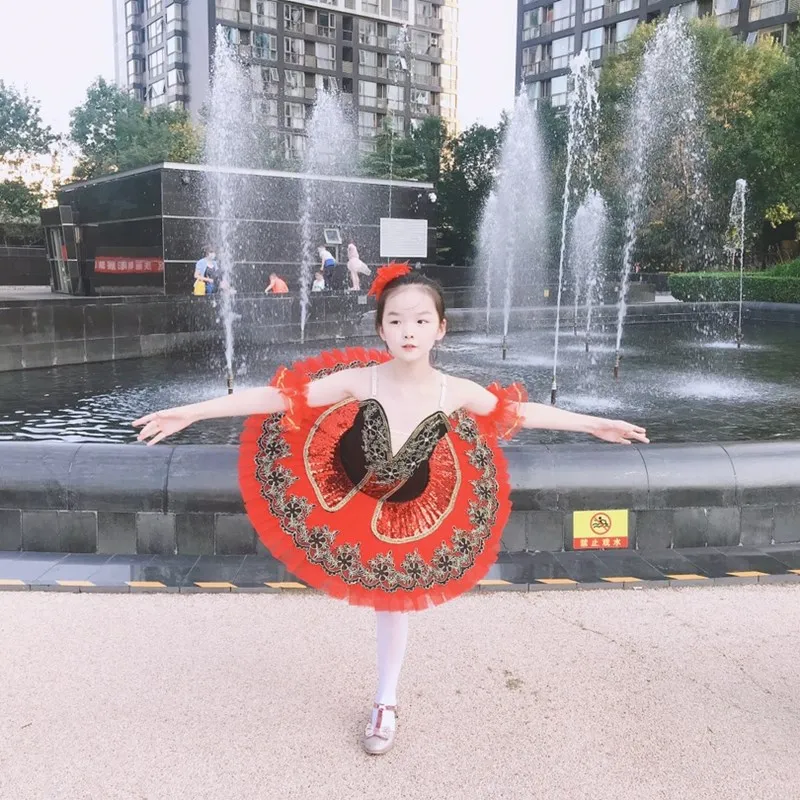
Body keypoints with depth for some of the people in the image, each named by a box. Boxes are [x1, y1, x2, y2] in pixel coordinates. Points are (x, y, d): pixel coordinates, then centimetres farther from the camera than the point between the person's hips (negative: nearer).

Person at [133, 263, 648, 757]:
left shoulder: (455, 392, -23)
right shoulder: (359, 381, -29)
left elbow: (520, 411, -7)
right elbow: (277, 398, -30)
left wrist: (595, 425, 1)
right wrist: (190, 413, -33)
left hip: (407, 510, 2)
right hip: (347, 495, -2)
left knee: (395, 599, 17)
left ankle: (387, 703, 38)